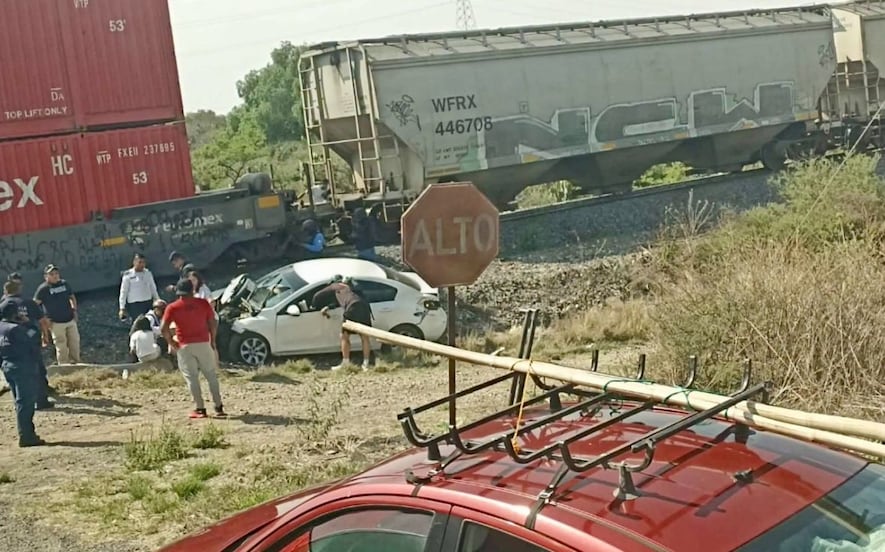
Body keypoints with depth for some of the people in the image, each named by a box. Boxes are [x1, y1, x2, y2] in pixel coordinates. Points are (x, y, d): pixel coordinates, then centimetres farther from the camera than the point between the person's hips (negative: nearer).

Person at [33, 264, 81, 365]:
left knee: (75, 342, 11)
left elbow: (72, 297, 22)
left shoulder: (64, 284, 6)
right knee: (61, 347, -2)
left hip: (70, 320, 5)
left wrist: (74, 310, 8)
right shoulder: (43, 288, -9)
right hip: (56, 323, -5)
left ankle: (75, 363, 27)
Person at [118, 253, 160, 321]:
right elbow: (123, 292, -1)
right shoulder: (128, 275, -3)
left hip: (148, 303, 4)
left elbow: (153, 289, 18)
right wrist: (122, 308, -4)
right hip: (134, 305, -4)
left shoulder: (148, 273, 9)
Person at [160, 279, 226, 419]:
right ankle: (218, 407, 10)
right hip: (203, 344, 1)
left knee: (192, 378, 5)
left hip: (185, 347, -1)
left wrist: (171, 343, 3)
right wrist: (213, 341, 11)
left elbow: (164, 329, -10)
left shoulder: (172, 307, -3)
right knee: (211, 376, 11)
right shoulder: (203, 303, 1)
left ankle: (200, 409, 0)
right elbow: (213, 324, 0)